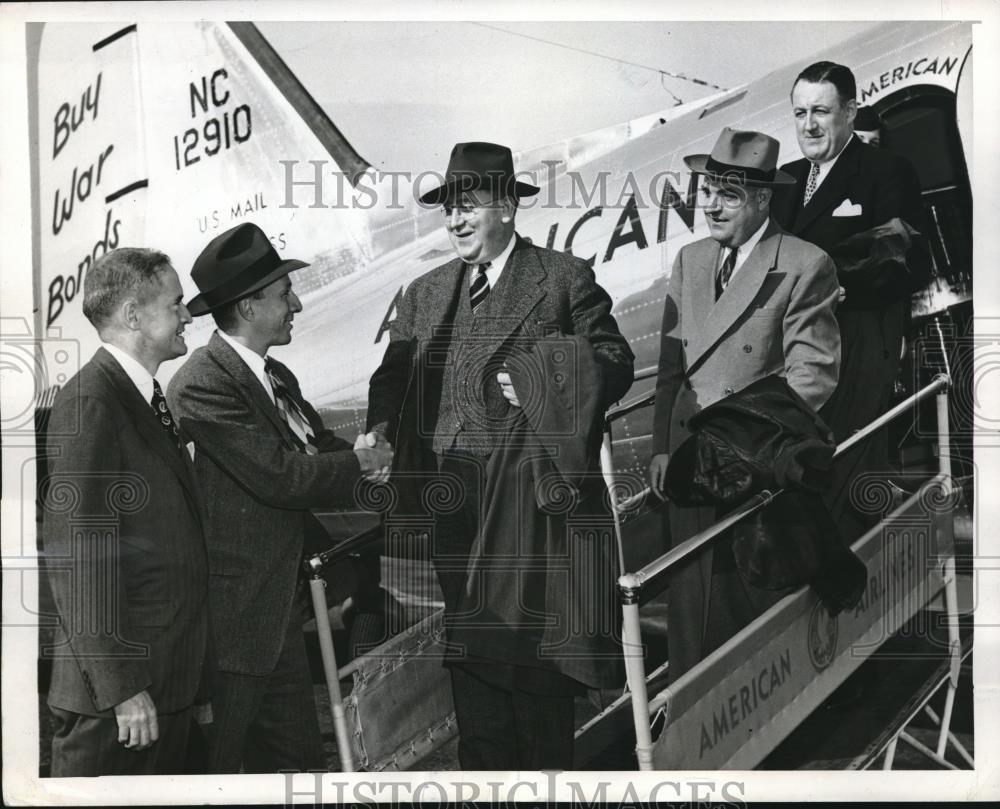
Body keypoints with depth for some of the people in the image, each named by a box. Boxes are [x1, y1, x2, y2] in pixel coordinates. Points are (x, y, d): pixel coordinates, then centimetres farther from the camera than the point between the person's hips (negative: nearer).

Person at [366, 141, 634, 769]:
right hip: (452, 500, 5)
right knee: (470, 652, 10)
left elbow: (615, 365, -3)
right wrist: (382, 428, -5)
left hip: (532, 499, -5)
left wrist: (534, 376, -17)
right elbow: (393, 375, 15)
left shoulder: (565, 279, 1)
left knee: (537, 666, -1)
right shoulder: (426, 293, 17)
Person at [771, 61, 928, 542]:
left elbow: (909, 267, -8)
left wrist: (841, 289, -19)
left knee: (846, 480, -5)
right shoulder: (787, 179, 19)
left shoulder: (888, 173, -2)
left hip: (860, 353, -6)